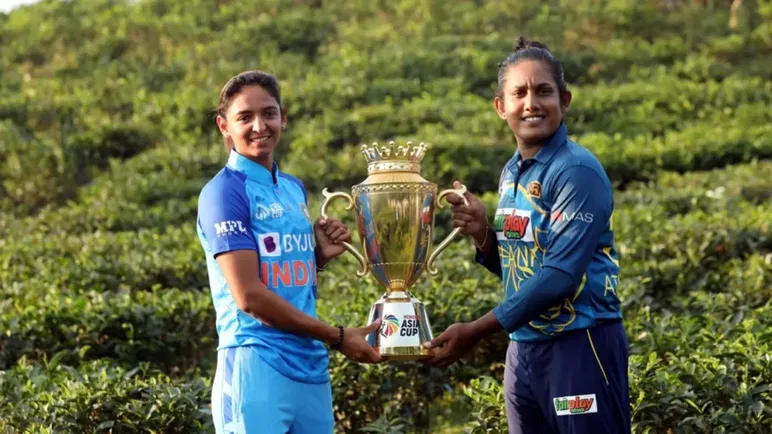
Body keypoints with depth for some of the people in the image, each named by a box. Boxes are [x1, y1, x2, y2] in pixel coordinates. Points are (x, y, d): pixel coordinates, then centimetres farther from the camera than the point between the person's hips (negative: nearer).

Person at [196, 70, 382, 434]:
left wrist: (322, 255, 3)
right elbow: (250, 296, -15)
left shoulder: (295, 189, 14)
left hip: (312, 365, 7)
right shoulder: (225, 192, -9)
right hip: (256, 367, -7)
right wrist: (337, 337, -11)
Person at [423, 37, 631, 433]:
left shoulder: (577, 171, -13)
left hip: (579, 345, -8)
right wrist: (482, 235, -3)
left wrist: (476, 331, -19)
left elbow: (559, 275, -20)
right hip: (523, 347, 8)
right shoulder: (511, 174, 10)